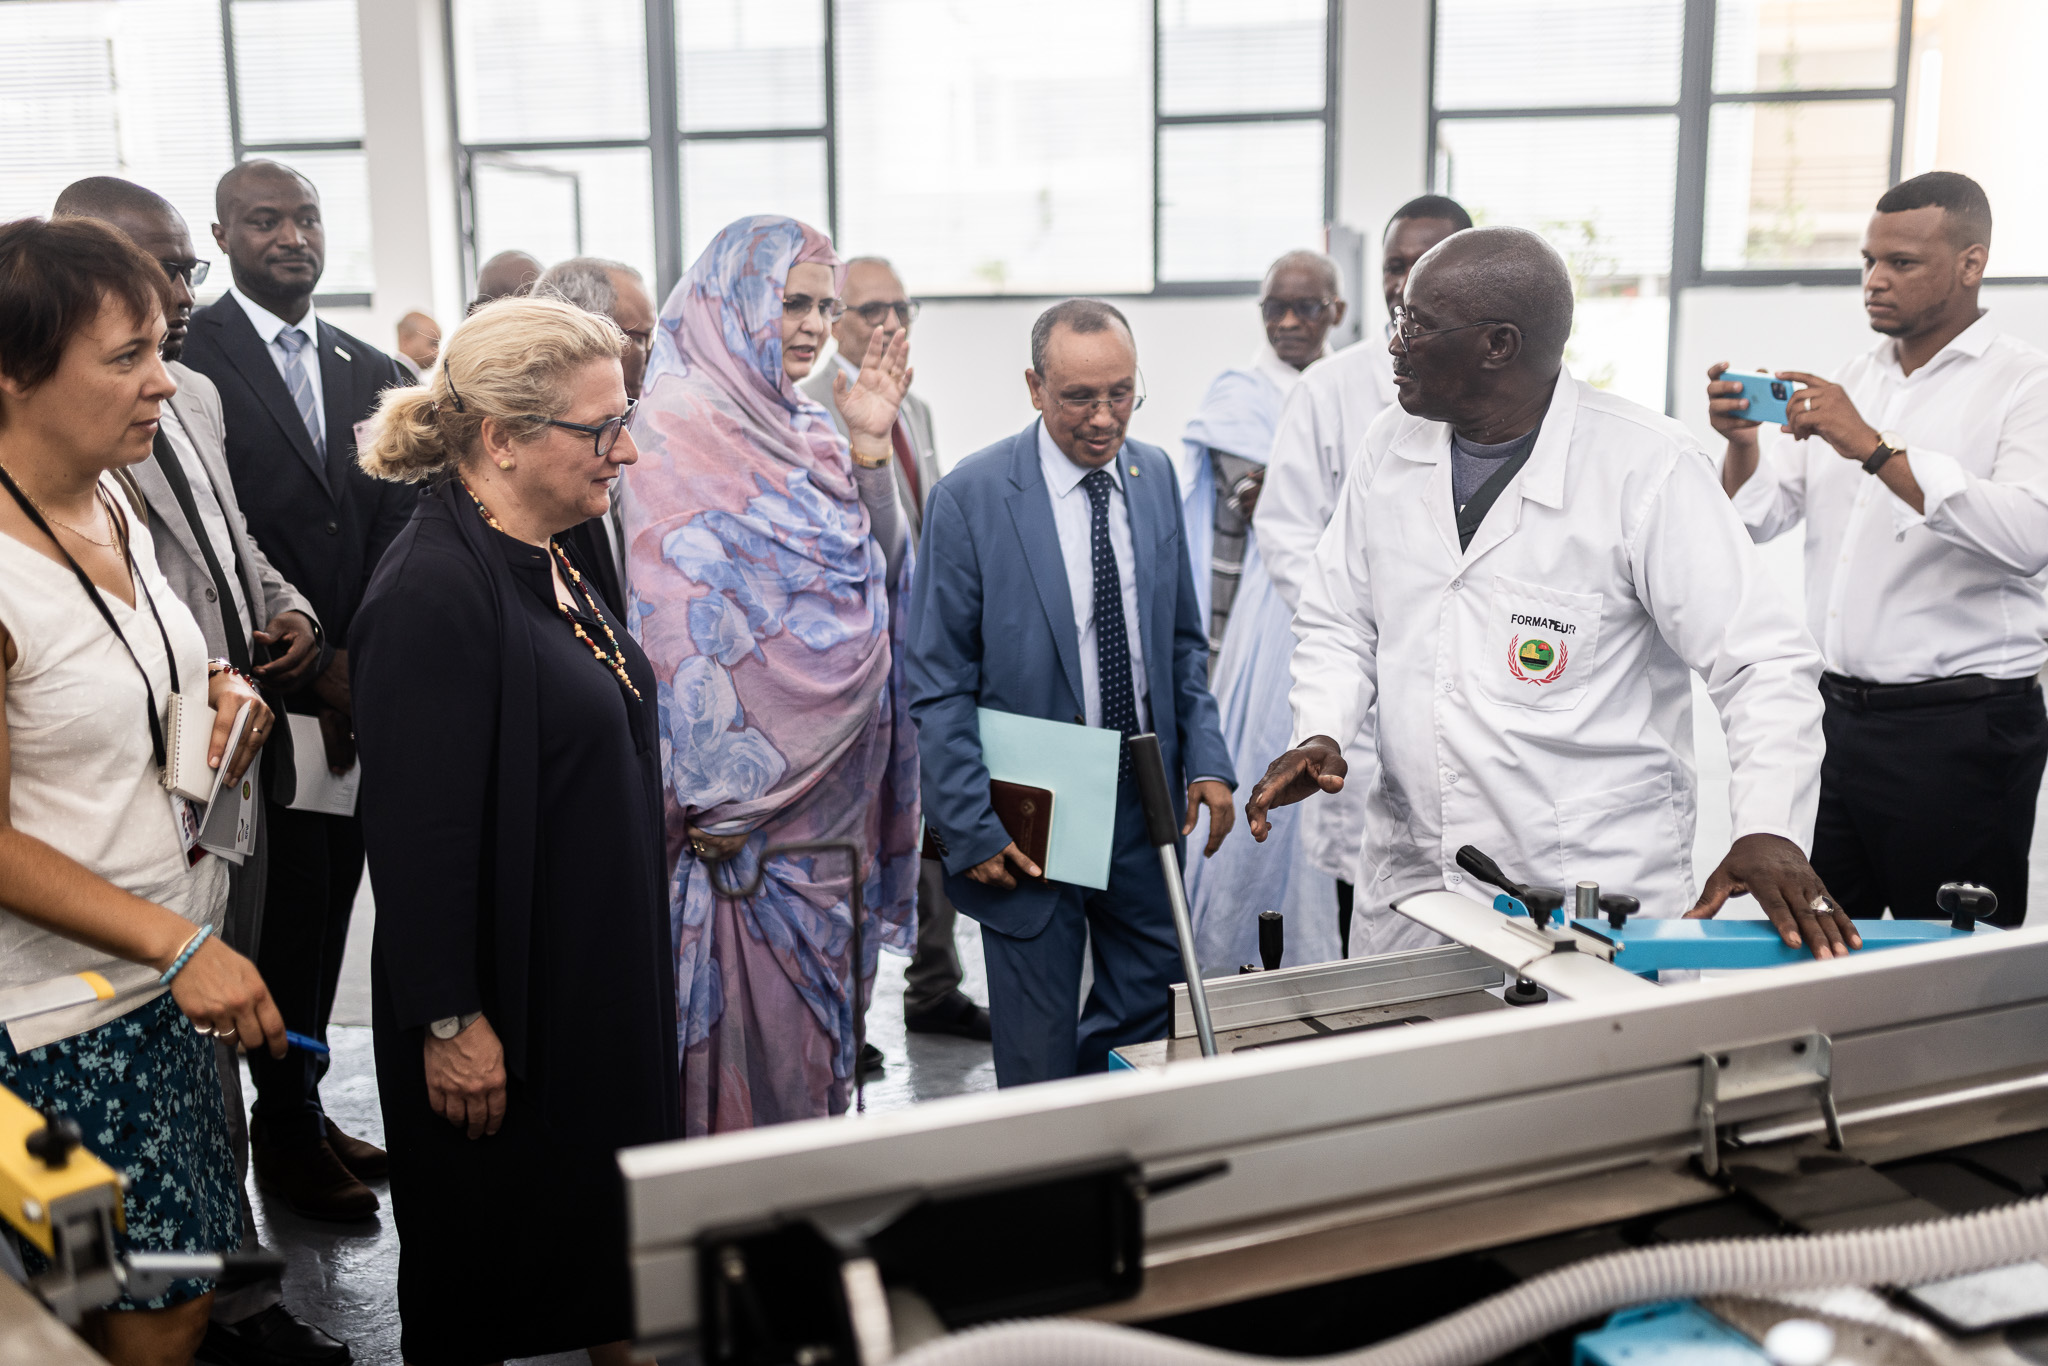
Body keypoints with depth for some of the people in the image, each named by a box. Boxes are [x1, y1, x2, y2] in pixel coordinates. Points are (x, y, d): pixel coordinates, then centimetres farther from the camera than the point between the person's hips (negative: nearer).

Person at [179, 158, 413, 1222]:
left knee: (329, 911, 13)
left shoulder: (371, 373, 12)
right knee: (288, 920, 4)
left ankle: (304, 1113, 28)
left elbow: (394, 528, 6)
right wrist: (310, 666, -14)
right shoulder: (190, 359, -7)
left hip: (357, 695, 5)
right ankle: (286, 1134, 20)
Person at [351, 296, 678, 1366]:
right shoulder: (436, 588, -24)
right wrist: (449, 1022, -21)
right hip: (506, 1007, -9)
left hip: (600, 979, 9)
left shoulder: (548, 561, 7)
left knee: (610, 1239, 21)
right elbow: (420, 826, -24)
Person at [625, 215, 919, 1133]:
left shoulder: (805, 431, 13)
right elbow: (674, 611, -15)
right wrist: (707, 793, -18)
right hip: (742, 777, -7)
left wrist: (870, 448, -3)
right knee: (745, 1009, -1)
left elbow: (876, 575, 8)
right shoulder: (678, 426, -10)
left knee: (820, 998, 14)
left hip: (834, 774, 8)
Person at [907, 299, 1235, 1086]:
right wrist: (973, 827, -13)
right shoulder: (970, 497, -12)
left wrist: (1207, 760, 1)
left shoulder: (1155, 474, 5)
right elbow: (937, 686, -9)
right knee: (1039, 1056, 7)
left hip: (1147, 804, 5)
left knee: (1150, 1015, 12)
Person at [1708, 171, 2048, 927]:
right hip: (1840, 714, 6)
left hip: (1960, 727, -6)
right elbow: (1762, 515, 11)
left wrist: (1874, 448, -25)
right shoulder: (1854, 380, 15)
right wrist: (1741, 444, -9)